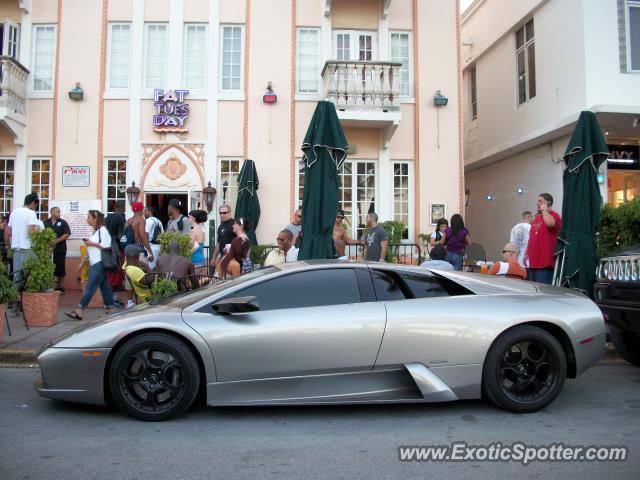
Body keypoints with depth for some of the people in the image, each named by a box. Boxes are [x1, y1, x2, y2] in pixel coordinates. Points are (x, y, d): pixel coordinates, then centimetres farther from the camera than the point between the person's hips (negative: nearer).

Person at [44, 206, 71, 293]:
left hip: (60, 249, -1)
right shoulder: (45, 223, 8)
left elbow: (67, 234, -4)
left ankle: (60, 287, 11)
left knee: (60, 269, 1)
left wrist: (57, 240, -13)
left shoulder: (63, 222, 5)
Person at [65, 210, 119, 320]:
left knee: (90, 287, -9)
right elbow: (90, 250, 22)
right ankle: (112, 307, 12)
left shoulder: (102, 230, -7)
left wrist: (92, 243, -12)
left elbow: (107, 246, -16)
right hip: (94, 264, 9)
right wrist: (82, 263, 20)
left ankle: (79, 311, -10)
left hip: (99, 263, -9)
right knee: (104, 286, 9)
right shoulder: (94, 231, 18)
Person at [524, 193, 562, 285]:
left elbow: (550, 223, -27)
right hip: (533, 261, 9)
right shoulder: (537, 217, 22)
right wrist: (526, 253, 20)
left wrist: (544, 210, -10)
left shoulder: (553, 215, -2)